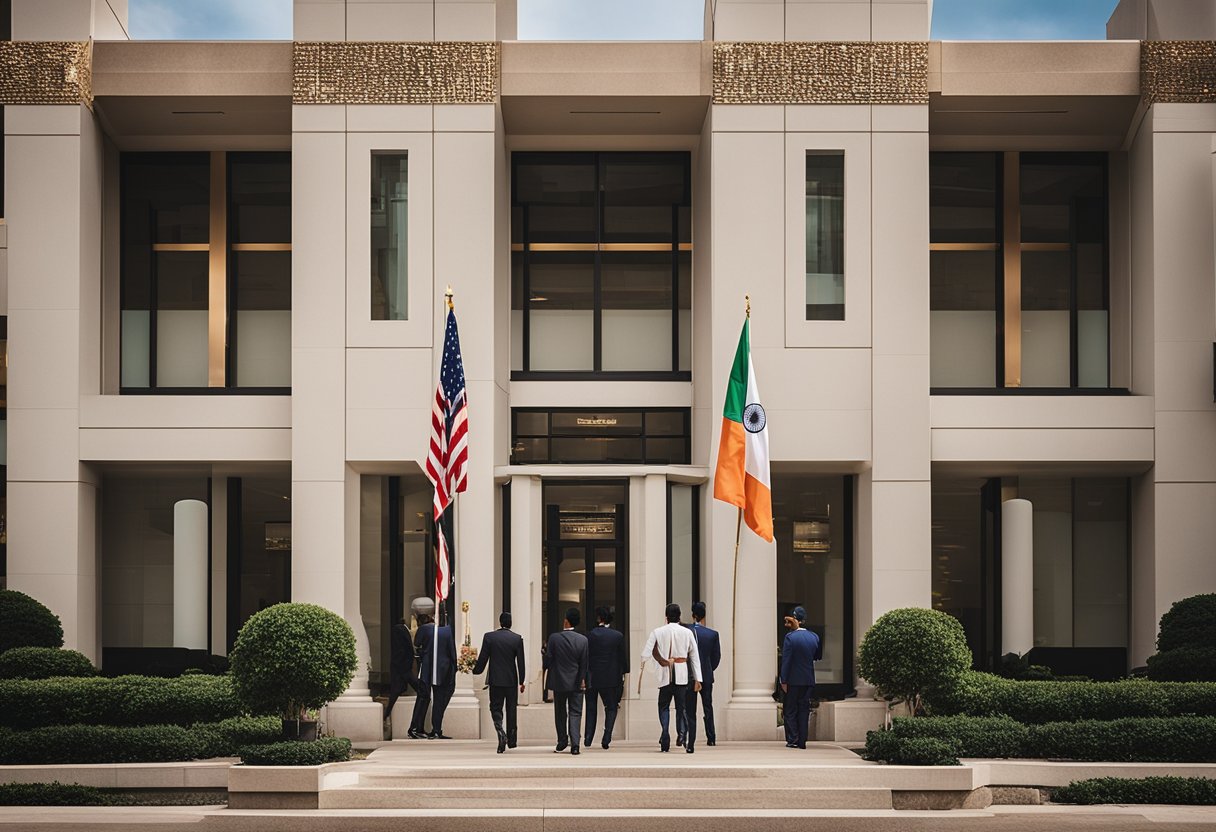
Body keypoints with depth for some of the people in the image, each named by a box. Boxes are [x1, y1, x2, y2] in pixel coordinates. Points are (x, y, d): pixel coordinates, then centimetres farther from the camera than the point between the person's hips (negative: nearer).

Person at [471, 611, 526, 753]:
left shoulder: (489, 637, -6)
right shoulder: (517, 639, -3)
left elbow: (483, 658, -4)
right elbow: (520, 662, -2)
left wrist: (476, 671, 15)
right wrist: (521, 681, 6)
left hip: (495, 680, -1)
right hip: (512, 680, 1)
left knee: (496, 708, 3)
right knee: (511, 710, 13)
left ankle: (501, 733, -22)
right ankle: (511, 740, 20)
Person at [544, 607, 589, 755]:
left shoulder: (554, 638, -11)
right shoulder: (583, 640, -7)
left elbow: (548, 660, -7)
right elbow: (584, 664, -2)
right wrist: (582, 680, 10)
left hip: (559, 682, 0)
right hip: (576, 682, 0)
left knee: (560, 713, 14)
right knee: (575, 713, 3)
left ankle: (562, 743, 20)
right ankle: (574, 744, -9)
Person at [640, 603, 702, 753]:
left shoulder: (657, 632, 0)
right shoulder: (687, 633, 3)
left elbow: (645, 654, -6)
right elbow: (695, 657, 5)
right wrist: (698, 679, 8)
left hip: (665, 675, -1)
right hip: (682, 675, 1)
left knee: (663, 706, 12)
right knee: (681, 707, 6)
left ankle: (665, 736, -9)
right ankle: (685, 738, -11)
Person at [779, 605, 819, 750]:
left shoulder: (790, 637, -11)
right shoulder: (814, 637, 3)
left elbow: (786, 660, -13)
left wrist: (784, 681, -10)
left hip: (793, 680, -4)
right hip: (809, 680, 5)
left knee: (790, 711, 4)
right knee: (804, 710, 8)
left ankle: (793, 740, -1)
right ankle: (802, 741, 7)